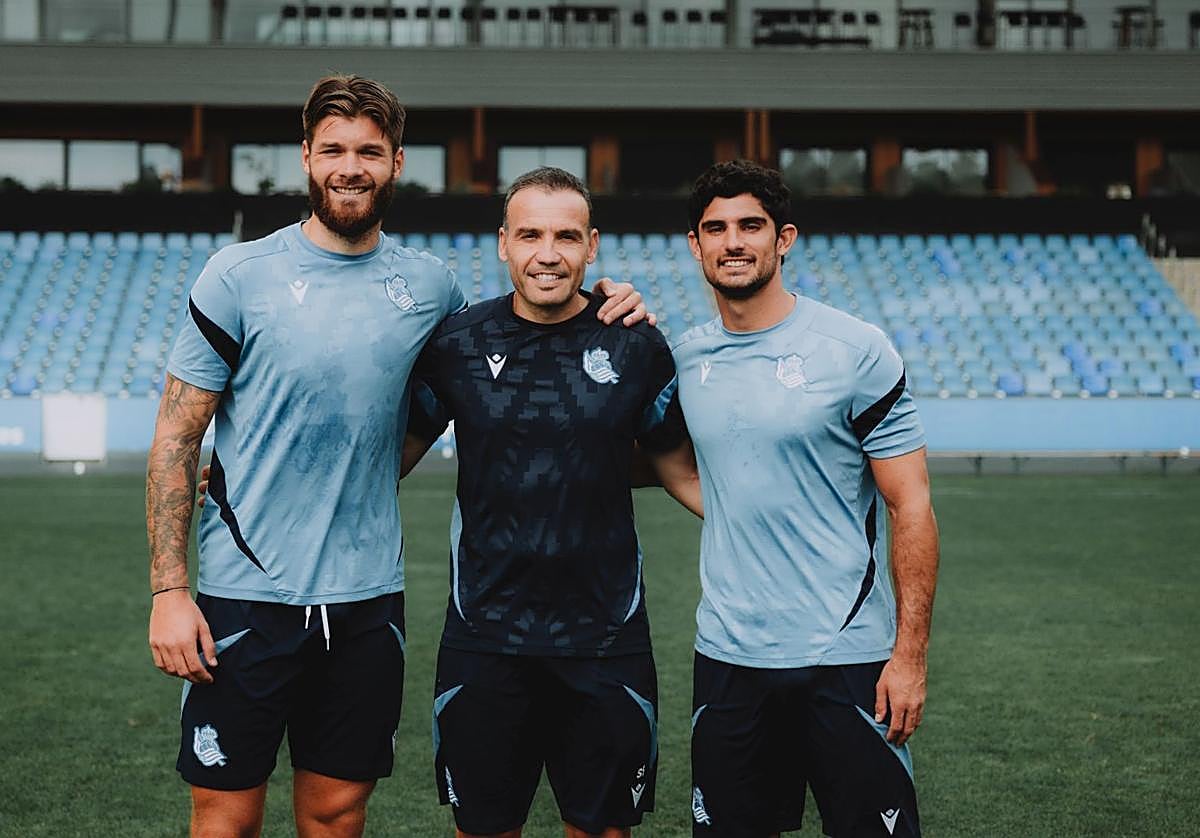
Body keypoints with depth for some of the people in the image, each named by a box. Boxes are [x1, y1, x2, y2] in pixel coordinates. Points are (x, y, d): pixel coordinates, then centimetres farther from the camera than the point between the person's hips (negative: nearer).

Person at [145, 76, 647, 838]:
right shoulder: (242, 275, -5)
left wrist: (599, 312, 4)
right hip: (248, 595, -3)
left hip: (367, 597, 3)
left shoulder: (428, 283, 5)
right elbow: (176, 438, -3)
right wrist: (169, 589, -11)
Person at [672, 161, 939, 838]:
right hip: (727, 655, 4)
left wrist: (910, 653, -12)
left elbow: (912, 508, -6)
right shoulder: (685, 358, 6)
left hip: (847, 657, -4)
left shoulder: (856, 351, -6)